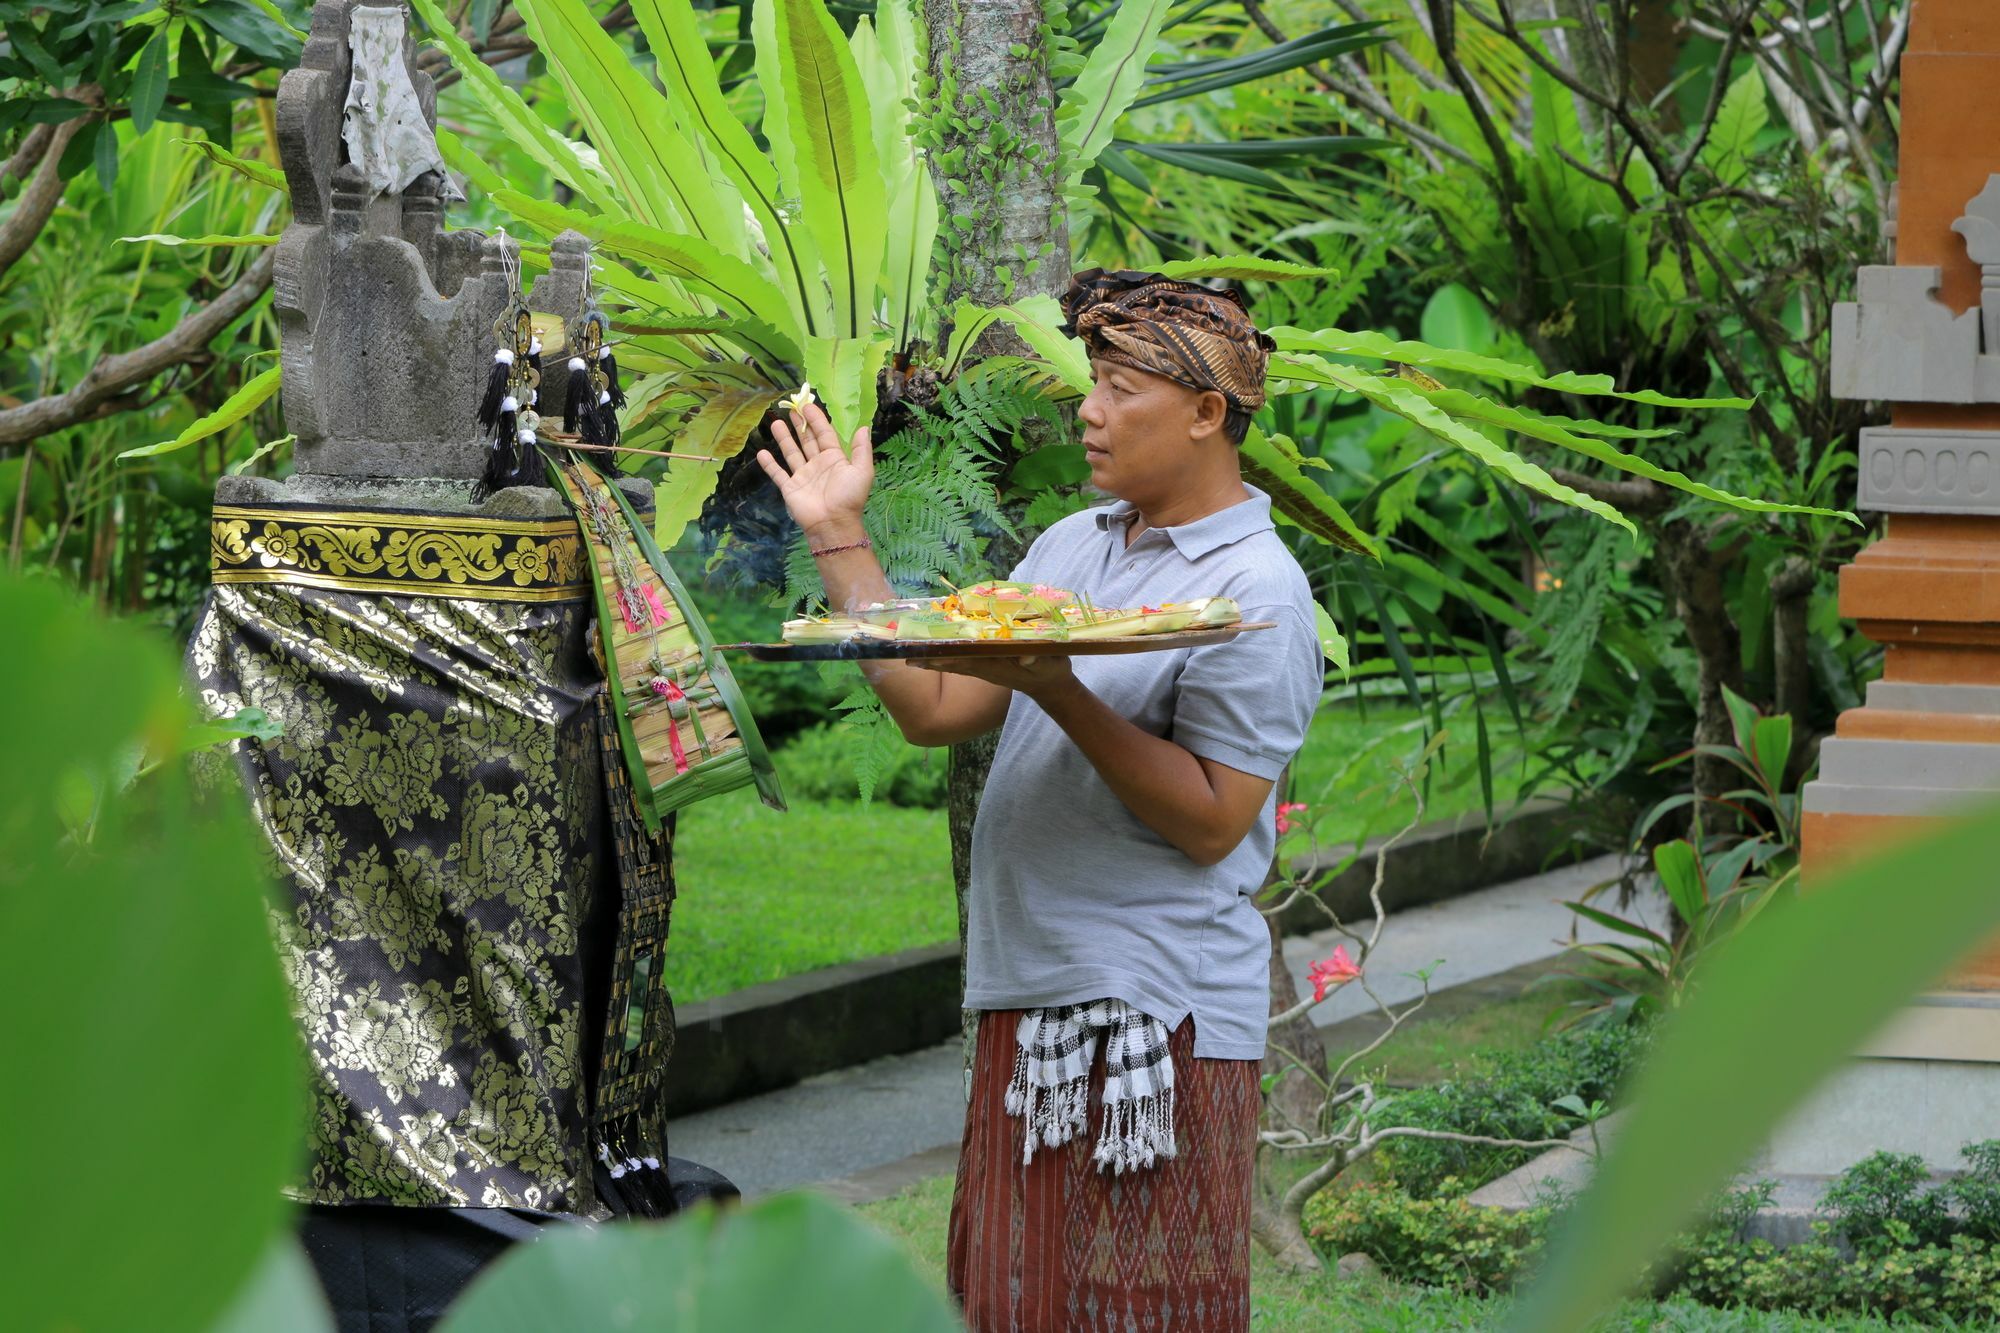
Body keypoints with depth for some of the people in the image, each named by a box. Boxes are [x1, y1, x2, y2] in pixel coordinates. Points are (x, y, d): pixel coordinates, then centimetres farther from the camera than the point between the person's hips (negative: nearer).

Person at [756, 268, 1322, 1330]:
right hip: (1028, 1001, 8)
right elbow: (933, 708, 13)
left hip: (1157, 1017, -8)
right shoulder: (1070, 547, 15)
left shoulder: (1258, 590, -10)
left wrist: (1057, 691, -22)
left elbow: (1210, 823, -15)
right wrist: (837, 535, 14)